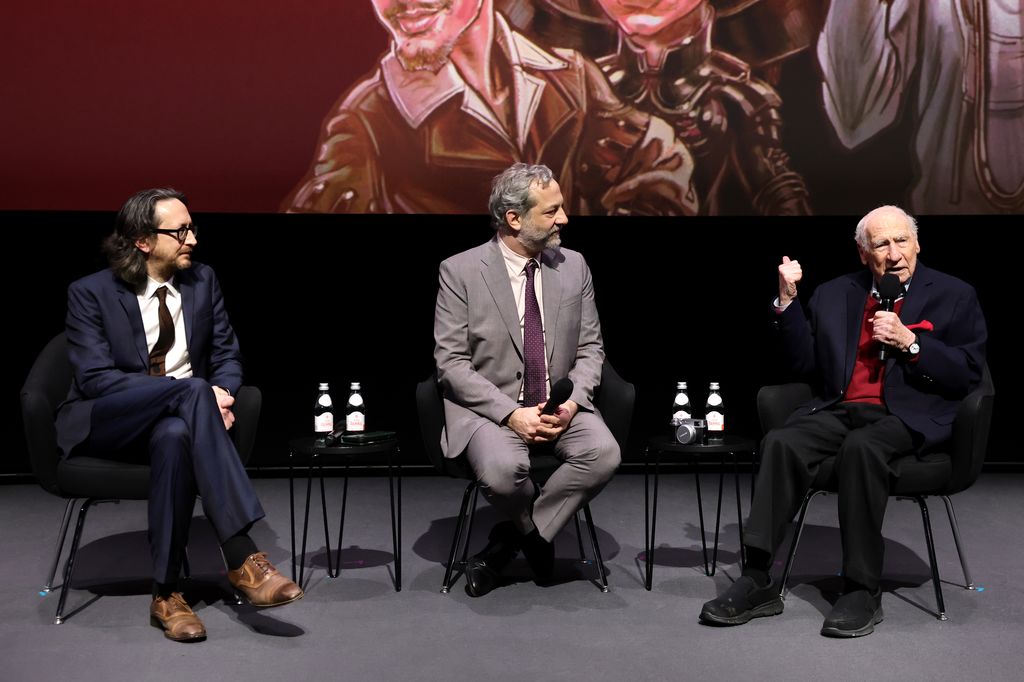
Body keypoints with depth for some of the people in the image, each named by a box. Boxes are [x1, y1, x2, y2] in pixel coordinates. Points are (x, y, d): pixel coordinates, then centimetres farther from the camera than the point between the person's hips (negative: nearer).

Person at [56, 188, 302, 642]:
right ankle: (242, 558, -42)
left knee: (175, 435, -38)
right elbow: (95, 377, -14)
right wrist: (199, 393, -24)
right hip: (103, 425, -3)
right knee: (192, 391, -35)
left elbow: (226, 356, 10)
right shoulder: (90, 293, -4)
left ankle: (166, 593, -33)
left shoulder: (203, 281, 7)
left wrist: (220, 396, -16)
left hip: (173, 420, 3)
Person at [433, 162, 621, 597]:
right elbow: (450, 362, -9)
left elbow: (590, 347, 9)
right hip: (488, 406, -3)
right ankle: (536, 536, 3)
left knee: (604, 454, -27)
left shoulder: (573, 266, 6)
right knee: (502, 469, -34)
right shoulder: (460, 271, -6)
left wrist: (571, 401, -11)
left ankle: (509, 541, -6)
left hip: (560, 404, 4)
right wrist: (511, 413, -19)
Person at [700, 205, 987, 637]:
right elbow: (804, 364, 14)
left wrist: (909, 342, -11)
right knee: (781, 442, -26)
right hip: (841, 410, 3)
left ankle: (862, 592, -25)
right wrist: (788, 301, 4)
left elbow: (968, 375, 2)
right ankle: (756, 582, -25)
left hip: (909, 418, -3)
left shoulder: (954, 296, 8)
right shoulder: (834, 295, 17)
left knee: (861, 448, -36)